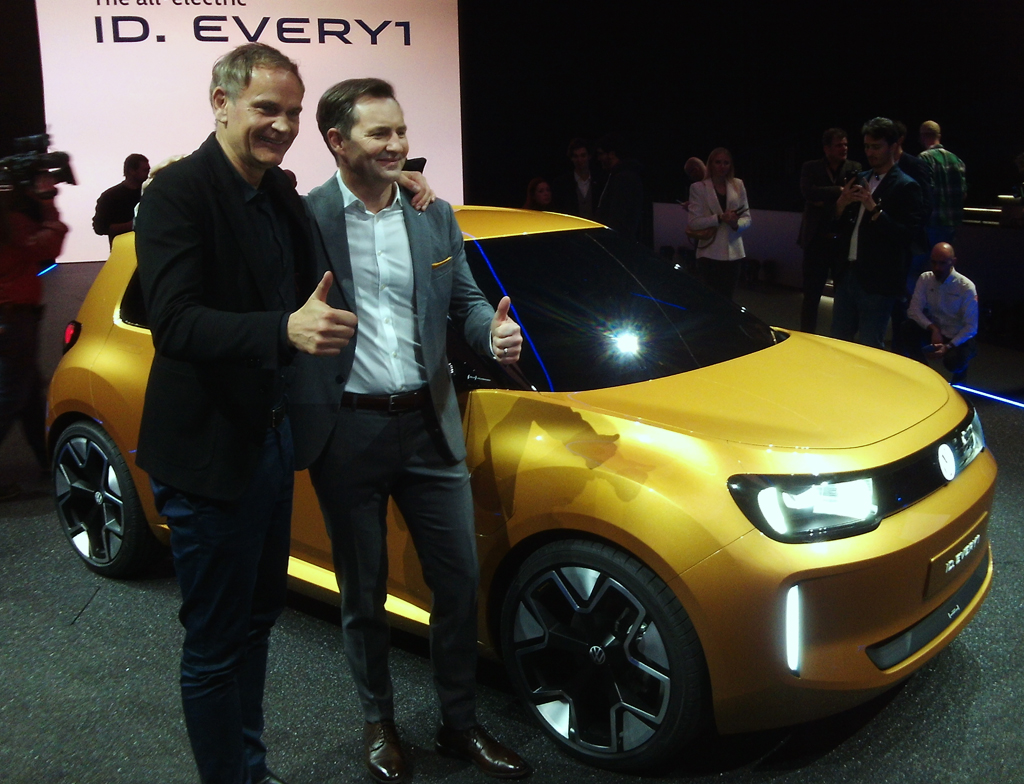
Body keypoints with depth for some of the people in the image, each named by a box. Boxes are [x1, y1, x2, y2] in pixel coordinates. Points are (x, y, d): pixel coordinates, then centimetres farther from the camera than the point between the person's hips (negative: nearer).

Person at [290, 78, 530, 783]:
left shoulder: (435, 216, 7)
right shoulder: (303, 220, -6)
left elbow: (466, 301, 10)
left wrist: (494, 333, -9)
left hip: (429, 426, 4)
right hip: (347, 433, -3)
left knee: (460, 583, 10)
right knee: (363, 593, 13)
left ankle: (461, 724, 30)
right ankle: (380, 724, 35)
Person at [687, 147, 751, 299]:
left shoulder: (738, 185, 9)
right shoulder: (698, 188, -1)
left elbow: (747, 218, 10)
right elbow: (694, 222, -7)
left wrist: (736, 224, -13)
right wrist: (720, 218, -19)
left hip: (733, 253, 3)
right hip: (710, 253, -3)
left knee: (727, 298, 8)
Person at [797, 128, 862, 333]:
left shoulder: (855, 169, 4)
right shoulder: (810, 168, 3)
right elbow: (809, 193, -14)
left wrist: (826, 200, -12)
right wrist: (840, 190, -17)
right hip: (817, 240, 0)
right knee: (811, 294, 5)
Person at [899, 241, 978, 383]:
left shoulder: (966, 287, -15)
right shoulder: (925, 279, -5)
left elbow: (971, 327, -16)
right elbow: (914, 310, -11)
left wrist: (949, 346, -28)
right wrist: (933, 329, -26)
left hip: (958, 338, -3)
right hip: (934, 332, 3)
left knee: (953, 361, -34)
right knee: (908, 328, -26)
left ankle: (960, 373, 8)